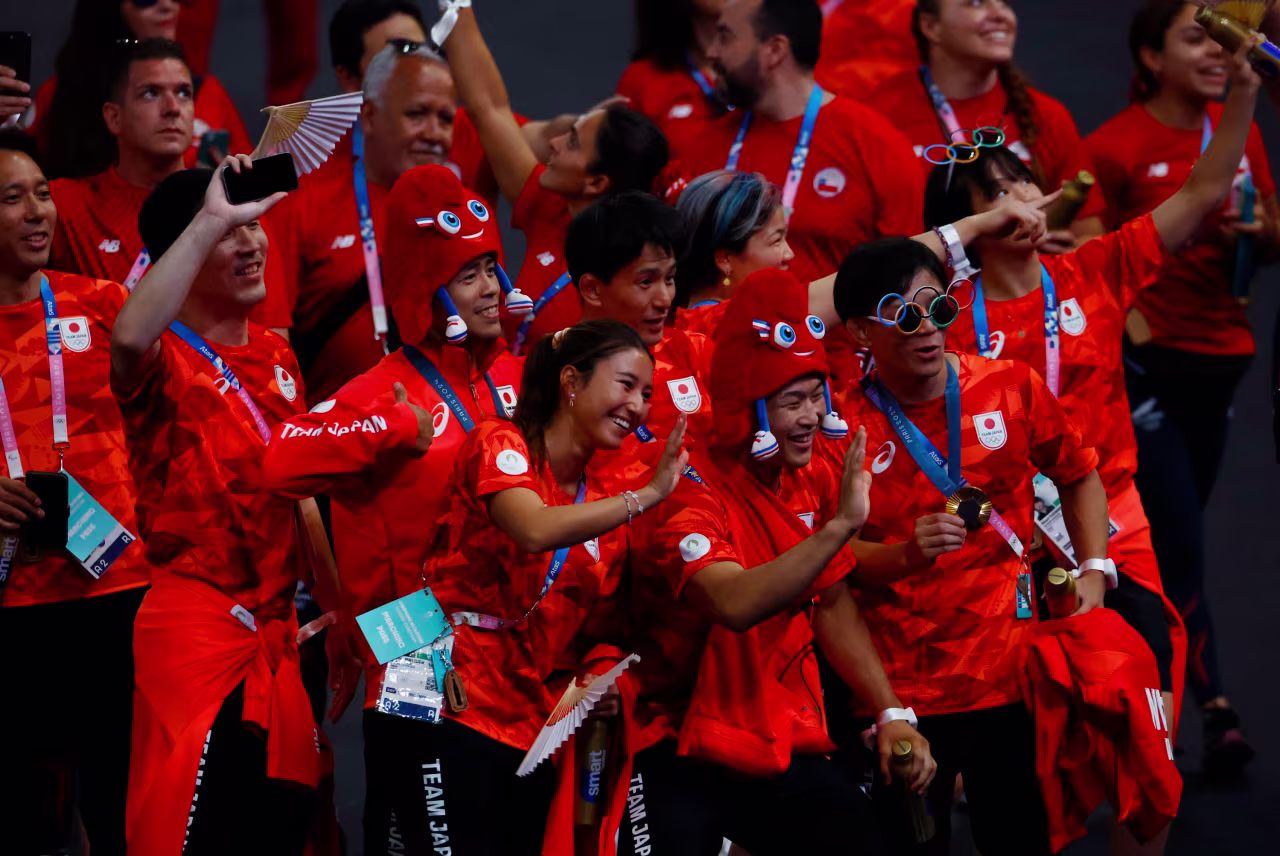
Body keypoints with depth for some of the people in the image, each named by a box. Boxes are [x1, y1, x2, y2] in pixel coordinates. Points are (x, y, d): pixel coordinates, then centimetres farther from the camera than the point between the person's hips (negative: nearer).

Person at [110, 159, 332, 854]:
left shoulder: (274, 355, 14)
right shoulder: (166, 357, -10)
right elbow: (130, 337, -36)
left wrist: (337, 606, 18)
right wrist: (209, 221, -34)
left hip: (276, 633, 7)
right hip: (195, 632, -7)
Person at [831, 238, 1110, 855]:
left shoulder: (1011, 388, -1)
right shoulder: (842, 423, -8)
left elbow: (1078, 475, 15)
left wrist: (1094, 570, 3)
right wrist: (904, 555, -23)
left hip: (1012, 676, 2)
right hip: (898, 689, -2)